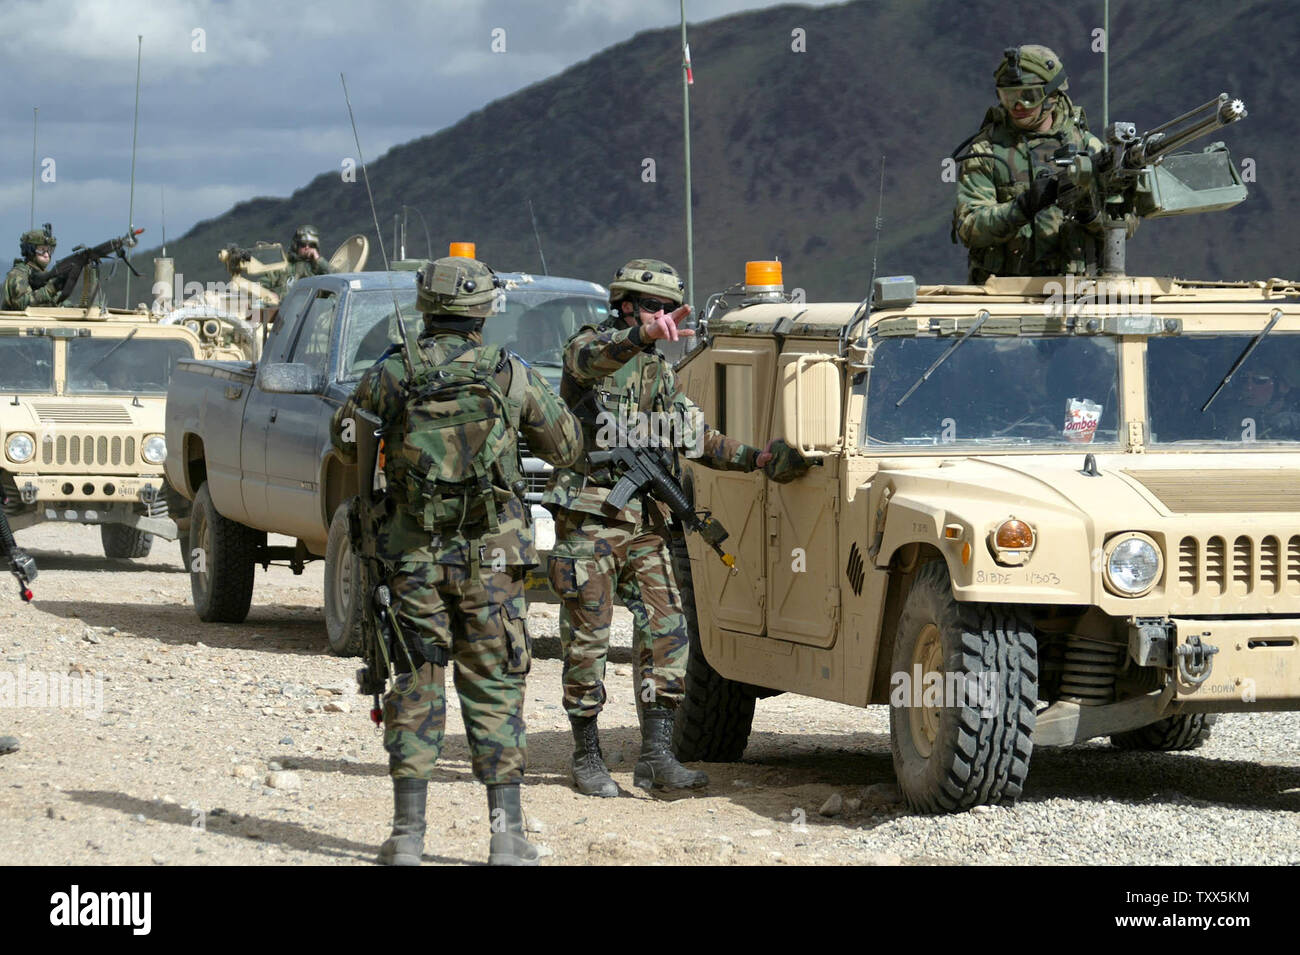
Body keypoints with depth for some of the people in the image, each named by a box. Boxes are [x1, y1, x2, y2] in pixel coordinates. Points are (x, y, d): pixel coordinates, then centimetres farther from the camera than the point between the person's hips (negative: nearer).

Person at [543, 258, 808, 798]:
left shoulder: (660, 373, 16)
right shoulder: (588, 347, -4)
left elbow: (698, 439, 18)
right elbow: (592, 360, -30)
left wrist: (755, 458, 5)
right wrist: (643, 335, -49)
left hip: (644, 523, 6)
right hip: (588, 520, -6)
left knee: (666, 632, -5)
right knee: (587, 641, 0)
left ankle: (656, 756, -3)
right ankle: (587, 758, 9)